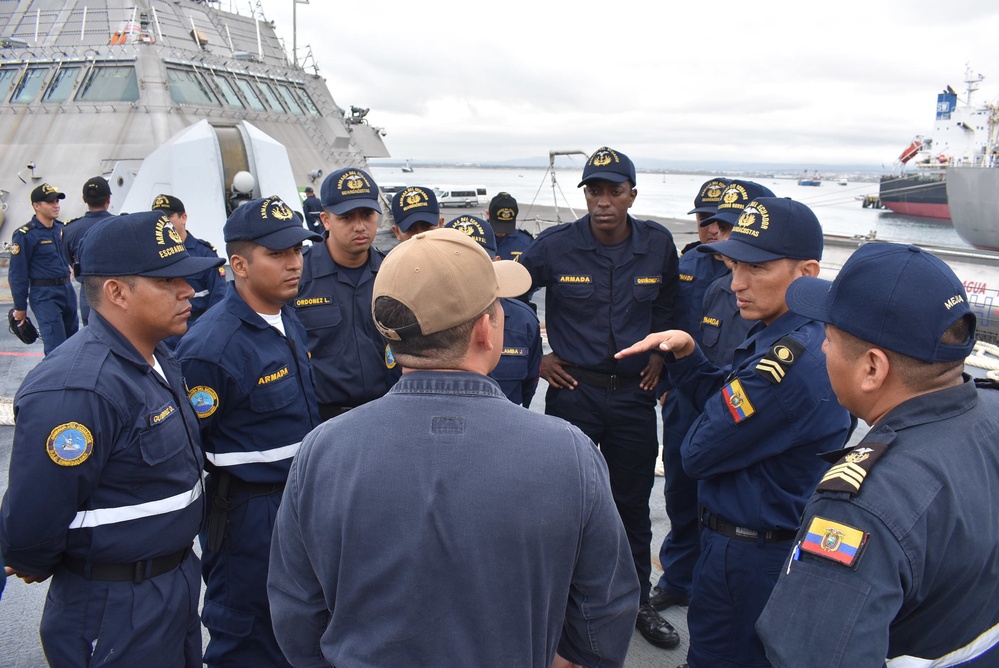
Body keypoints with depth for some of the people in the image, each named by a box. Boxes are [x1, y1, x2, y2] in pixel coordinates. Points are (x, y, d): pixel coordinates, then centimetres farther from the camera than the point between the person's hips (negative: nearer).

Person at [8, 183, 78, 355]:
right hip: (44, 295, -7)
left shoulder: (62, 228, 8)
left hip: (67, 289, 7)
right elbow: (17, 274, -9)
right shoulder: (24, 235, -12)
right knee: (56, 349, -9)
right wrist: (20, 307, -6)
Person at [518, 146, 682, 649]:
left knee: (632, 503, 14)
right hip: (572, 389, -2)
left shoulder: (657, 244, -2)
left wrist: (660, 352, 5)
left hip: (634, 393, 2)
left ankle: (637, 601, 32)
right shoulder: (555, 245, -10)